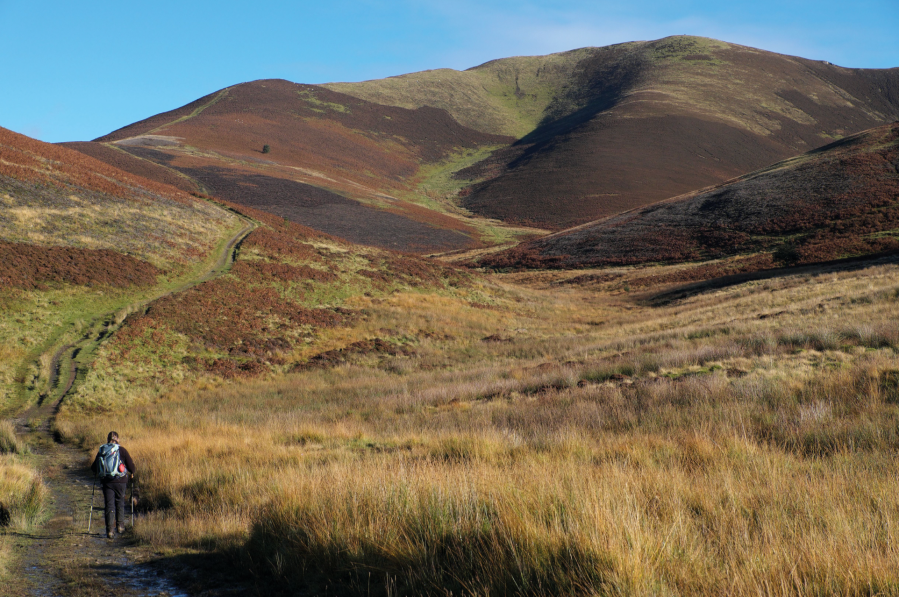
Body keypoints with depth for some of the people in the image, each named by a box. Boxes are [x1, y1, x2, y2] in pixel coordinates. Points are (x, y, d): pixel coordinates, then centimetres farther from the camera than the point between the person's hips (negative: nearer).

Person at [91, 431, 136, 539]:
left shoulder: (101, 451, 3)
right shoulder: (122, 450, -5)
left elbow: (93, 468, 8)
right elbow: (131, 465, -4)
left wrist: (97, 472, 31)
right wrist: (132, 472, 18)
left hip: (106, 481, 1)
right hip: (120, 481, -1)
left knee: (109, 505, 3)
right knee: (120, 503, 17)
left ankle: (110, 530, -5)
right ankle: (120, 526, 22)